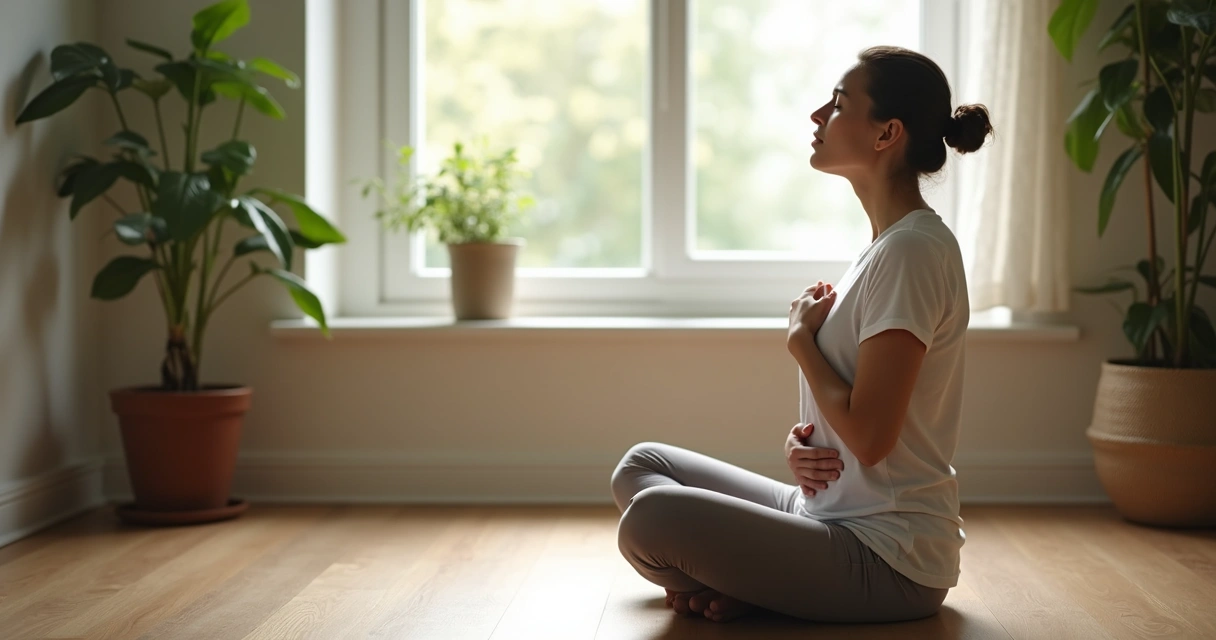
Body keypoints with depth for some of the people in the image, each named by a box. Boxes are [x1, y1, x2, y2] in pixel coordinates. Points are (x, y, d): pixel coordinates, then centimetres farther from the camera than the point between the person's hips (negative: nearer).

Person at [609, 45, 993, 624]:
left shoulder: (913, 251, -19)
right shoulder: (889, 244, 13)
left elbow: (869, 436, -22)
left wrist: (801, 338, -8)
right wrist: (802, 444, -3)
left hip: (890, 559, -10)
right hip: (835, 513, 10)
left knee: (651, 519, -25)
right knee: (642, 465, 13)